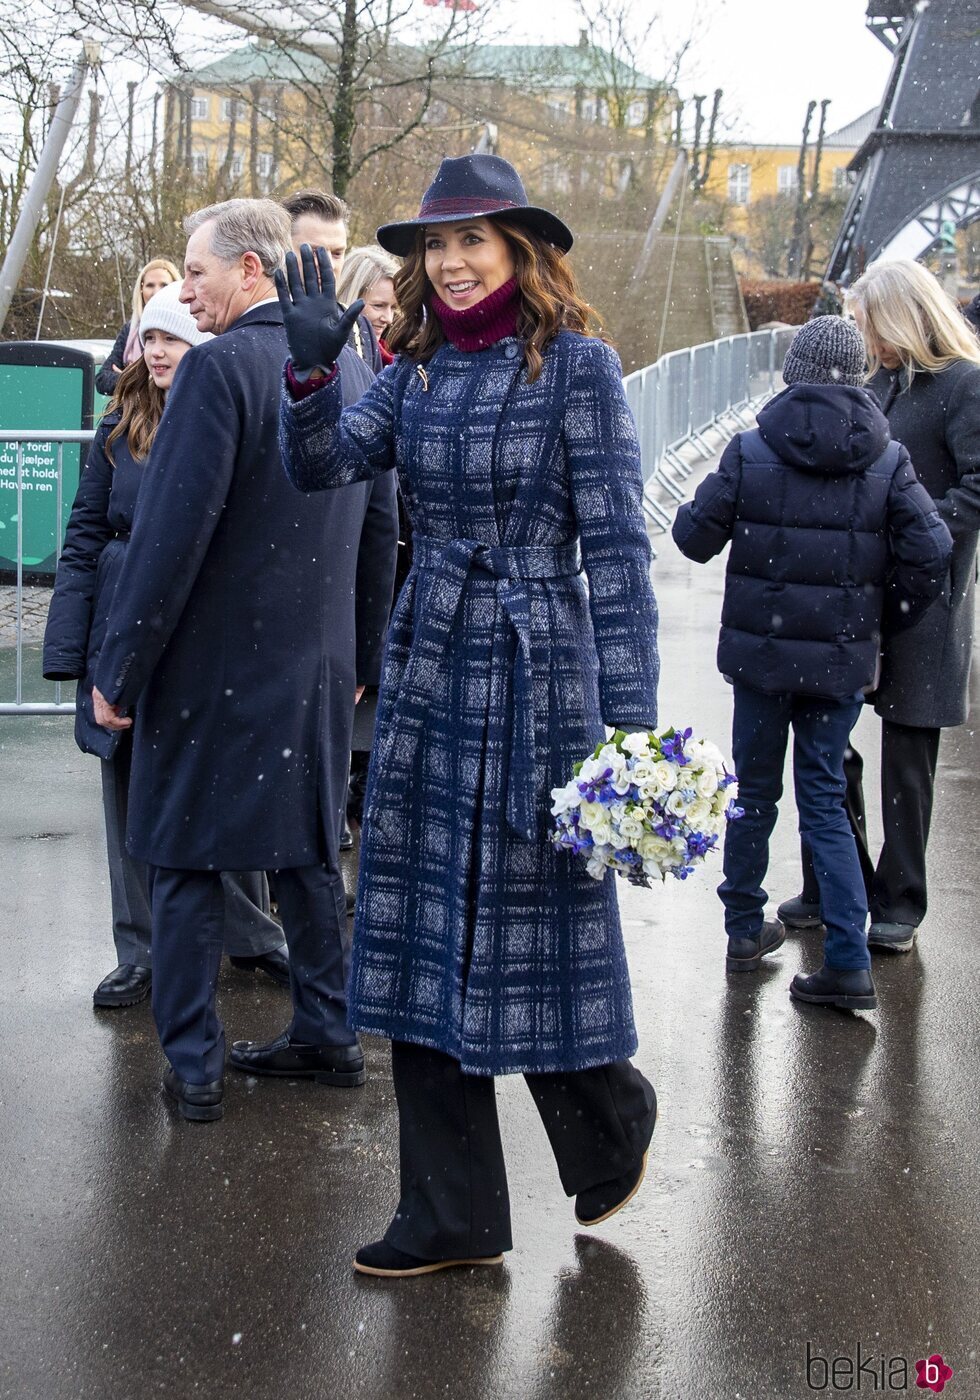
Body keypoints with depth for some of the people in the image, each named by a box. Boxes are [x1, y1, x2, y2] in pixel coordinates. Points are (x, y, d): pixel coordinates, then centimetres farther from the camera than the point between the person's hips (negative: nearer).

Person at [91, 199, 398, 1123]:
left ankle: (194, 1065, 13)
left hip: (213, 663, -6)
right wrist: (363, 654, 19)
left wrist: (120, 666, -13)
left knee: (187, 858, 6)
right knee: (306, 850, 16)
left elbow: (171, 532, -20)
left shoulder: (219, 366, -16)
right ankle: (326, 1035, 26)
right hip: (317, 665, 7)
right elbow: (380, 525, 11)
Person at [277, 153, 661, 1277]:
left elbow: (615, 545, -11)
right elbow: (321, 466, 1)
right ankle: (453, 1217, 22)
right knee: (422, 939, 8)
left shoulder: (574, 361, -7)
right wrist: (310, 368, -16)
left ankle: (612, 1122, 36)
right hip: (426, 675, 6)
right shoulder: (420, 366, 10)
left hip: (535, 676, -6)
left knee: (536, 931, 3)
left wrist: (631, 716, -15)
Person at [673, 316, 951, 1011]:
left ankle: (746, 930, 27)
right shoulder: (888, 460, -5)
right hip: (841, 660, 1)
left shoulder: (750, 451, -8)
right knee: (825, 798, 9)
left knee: (755, 791, 16)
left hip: (759, 653, -1)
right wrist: (888, 603, 9)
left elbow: (695, 536, -4)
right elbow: (932, 553, -9)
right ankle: (849, 962, 4)